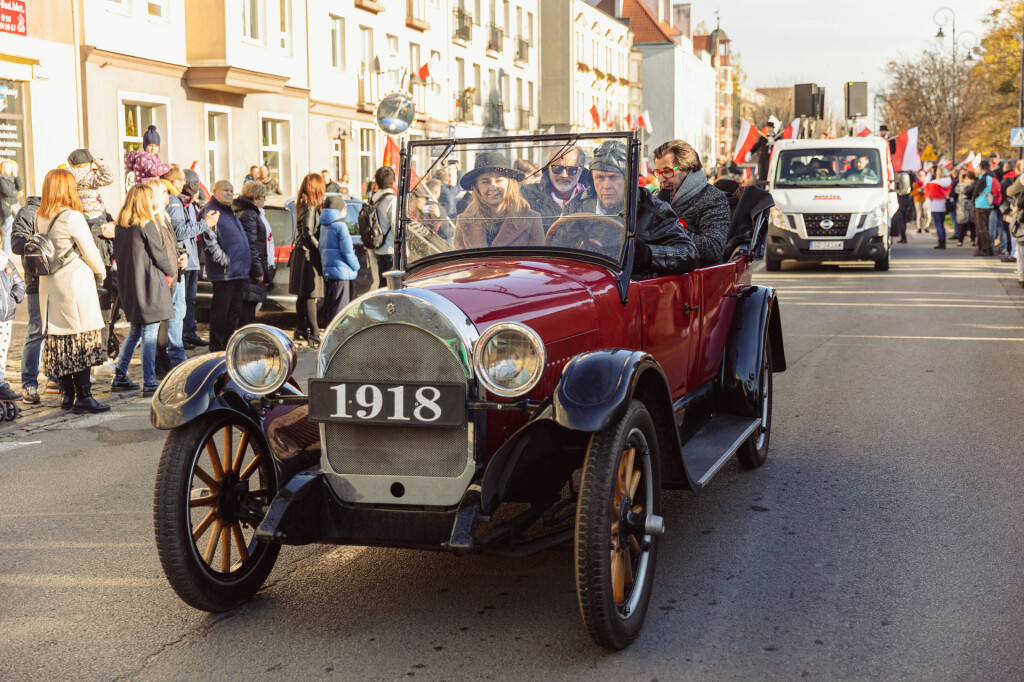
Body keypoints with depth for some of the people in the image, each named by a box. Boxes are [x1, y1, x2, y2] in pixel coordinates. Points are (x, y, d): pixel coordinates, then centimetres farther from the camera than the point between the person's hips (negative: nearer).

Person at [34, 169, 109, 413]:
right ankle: (83, 396, -3)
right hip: (75, 283, -7)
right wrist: (100, 271, 9)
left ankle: (68, 394, 16)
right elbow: (89, 252, -7)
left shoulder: (40, 218, 7)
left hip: (49, 284, 7)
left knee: (59, 339, 10)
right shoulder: (72, 217, -14)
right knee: (82, 338, -3)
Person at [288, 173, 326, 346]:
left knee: (302, 295, 16)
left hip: (300, 252, 9)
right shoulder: (311, 208, -15)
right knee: (310, 296, -8)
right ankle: (314, 335, -7)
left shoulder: (303, 206, 13)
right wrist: (320, 248, -16)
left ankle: (300, 329, 24)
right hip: (309, 255, -9)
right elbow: (308, 233, -20)